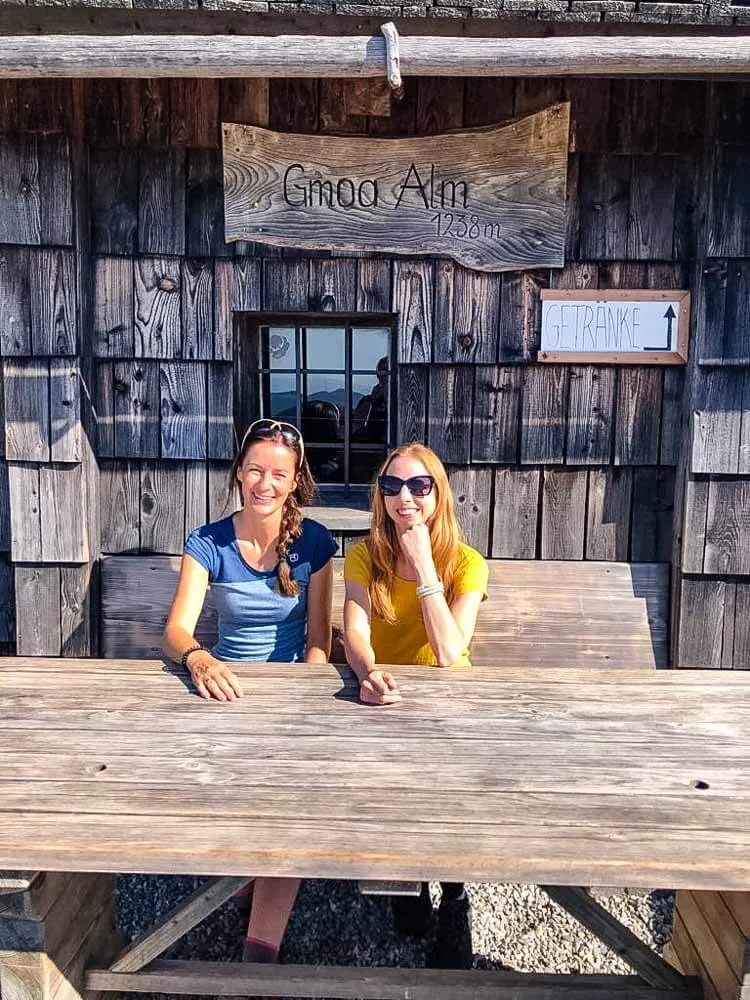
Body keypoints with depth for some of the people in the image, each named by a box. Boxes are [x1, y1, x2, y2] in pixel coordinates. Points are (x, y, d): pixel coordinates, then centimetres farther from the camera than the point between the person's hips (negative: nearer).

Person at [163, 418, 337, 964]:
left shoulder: (314, 542, -3)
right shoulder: (207, 543, -3)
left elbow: (318, 636, -1)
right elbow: (177, 630, -11)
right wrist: (198, 658, -34)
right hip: (228, 685, 1)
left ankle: (262, 950, -17)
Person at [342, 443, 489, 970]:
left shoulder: (466, 562, -10)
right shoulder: (364, 557, -5)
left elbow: (449, 654, -21)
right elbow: (355, 635, -17)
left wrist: (423, 566, -25)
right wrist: (369, 673, -41)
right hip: (385, 698, 1)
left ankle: (454, 897, 4)